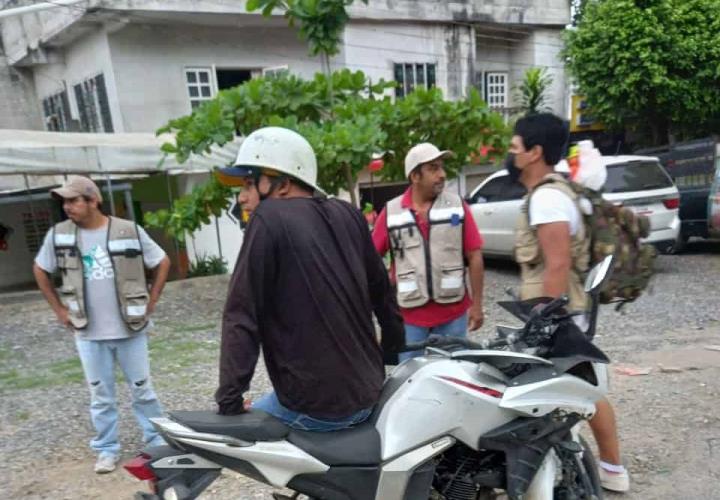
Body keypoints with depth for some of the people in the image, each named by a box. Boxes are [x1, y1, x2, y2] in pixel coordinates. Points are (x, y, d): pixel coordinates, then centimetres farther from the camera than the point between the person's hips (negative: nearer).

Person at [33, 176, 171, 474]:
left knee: (142, 389, 11)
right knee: (100, 396, 12)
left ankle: (157, 440, 27)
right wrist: (59, 308, 8)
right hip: (88, 333, 2)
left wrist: (151, 301, -1)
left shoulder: (129, 231, -9)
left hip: (130, 329, -1)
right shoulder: (58, 235, -2)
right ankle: (107, 449, 28)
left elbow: (162, 262, 1)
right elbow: (40, 271, 14)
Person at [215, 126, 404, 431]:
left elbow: (242, 315, -16)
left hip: (314, 409, -7)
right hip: (368, 395, 7)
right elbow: (381, 289, 12)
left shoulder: (270, 217, -13)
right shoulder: (347, 214, 4)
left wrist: (229, 402, -9)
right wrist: (394, 351, 23)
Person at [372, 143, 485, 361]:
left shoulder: (457, 205, -1)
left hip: (453, 312, 1)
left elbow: (474, 256, 0)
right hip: (410, 313, 0)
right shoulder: (391, 212, -3)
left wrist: (477, 304, -1)